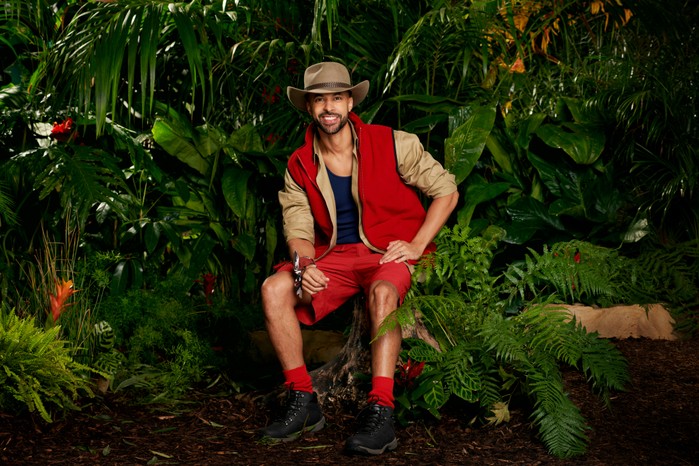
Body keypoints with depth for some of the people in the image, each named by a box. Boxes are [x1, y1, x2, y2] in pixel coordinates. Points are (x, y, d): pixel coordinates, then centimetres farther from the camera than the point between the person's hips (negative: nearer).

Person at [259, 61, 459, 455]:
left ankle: (381, 414, -40)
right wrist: (304, 266, -22)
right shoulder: (300, 166, 5)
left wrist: (416, 246, -12)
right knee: (274, 289, -21)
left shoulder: (391, 144, -6)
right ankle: (303, 402, -13)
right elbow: (298, 230, 2)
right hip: (335, 256, 4)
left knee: (382, 291, -39)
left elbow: (447, 191, -1)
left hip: (391, 252, -4)